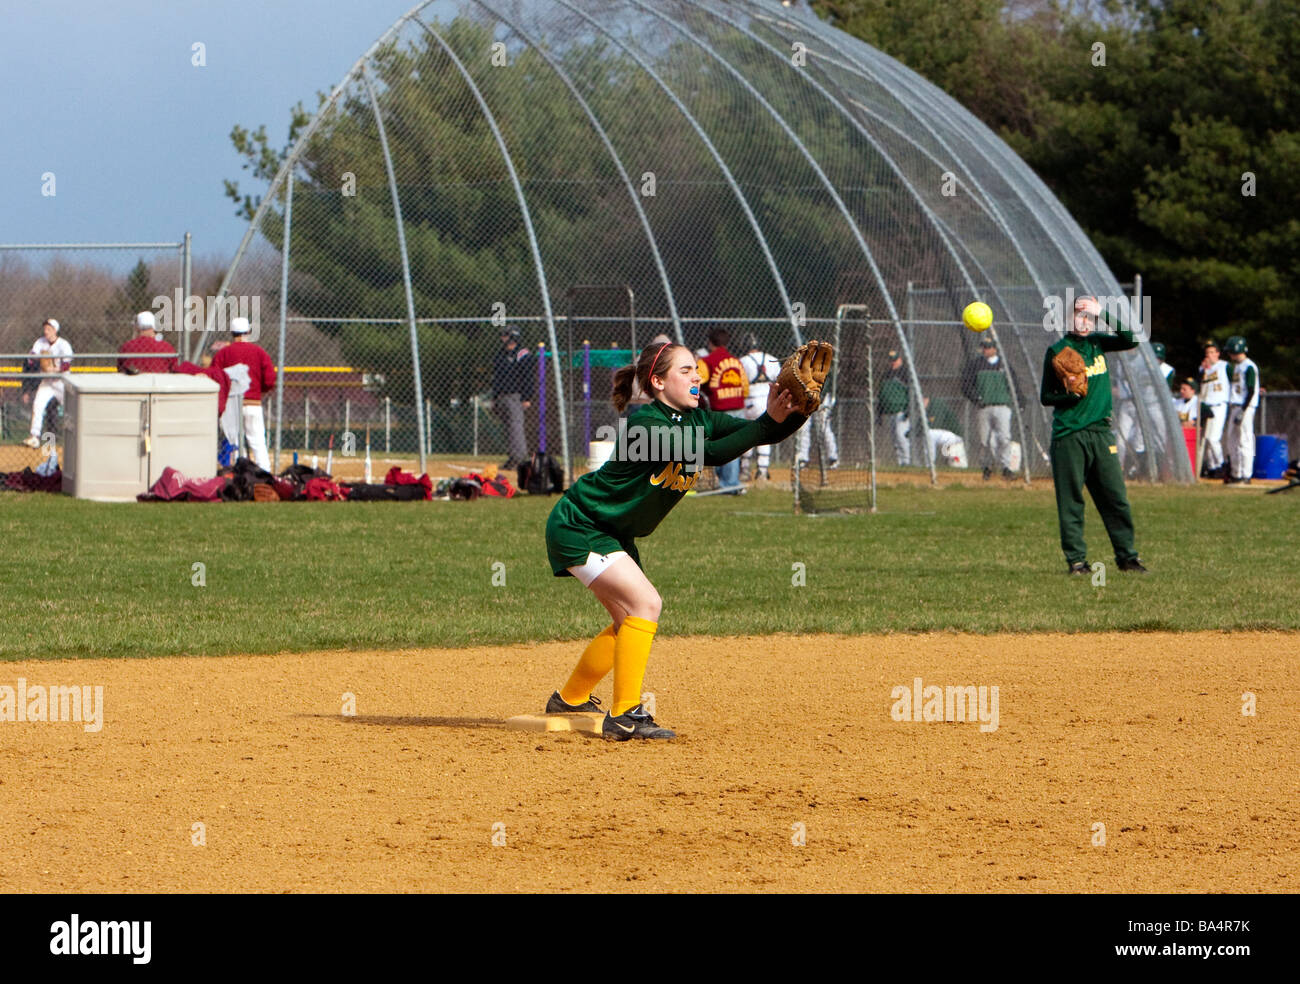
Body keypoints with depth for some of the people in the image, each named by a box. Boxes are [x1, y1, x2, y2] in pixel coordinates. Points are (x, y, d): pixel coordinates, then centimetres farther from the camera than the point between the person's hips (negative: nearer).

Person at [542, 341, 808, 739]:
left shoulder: (698, 419, -1)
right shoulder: (646, 424, -26)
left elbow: (766, 433, -9)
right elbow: (709, 454, -38)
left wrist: (798, 411, -28)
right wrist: (768, 421, -41)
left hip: (613, 534, 10)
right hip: (577, 526, -10)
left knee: (630, 620, 16)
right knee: (645, 604, -19)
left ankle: (570, 699, 33)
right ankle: (624, 715, -17)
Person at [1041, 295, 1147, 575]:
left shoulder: (1096, 342, 13)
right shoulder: (1057, 351, -2)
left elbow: (1130, 340, 1)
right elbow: (1046, 397, -1)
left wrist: (1108, 313, -5)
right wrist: (1069, 394, -20)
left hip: (1101, 433, 4)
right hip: (1069, 435, -4)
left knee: (1116, 497, 3)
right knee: (1071, 501, -2)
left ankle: (1127, 556, 10)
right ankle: (1076, 559, 4)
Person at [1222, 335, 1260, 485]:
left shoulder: (1249, 367, -12)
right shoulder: (1236, 366, 17)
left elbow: (1251, 391, -16)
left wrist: (1242, 411, -21)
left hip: (1245, 407, -10)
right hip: (1234, 406, 10)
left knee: (1244, 441, -9)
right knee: (1232, 442, 12)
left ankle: (1245, 477, -9)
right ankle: (1235, 474, 19)